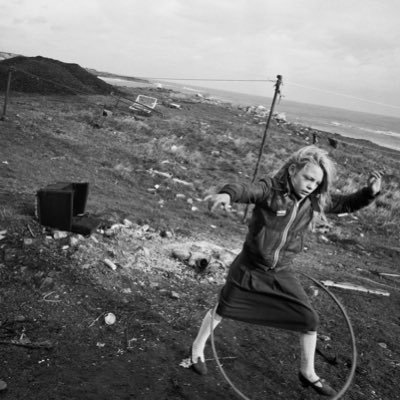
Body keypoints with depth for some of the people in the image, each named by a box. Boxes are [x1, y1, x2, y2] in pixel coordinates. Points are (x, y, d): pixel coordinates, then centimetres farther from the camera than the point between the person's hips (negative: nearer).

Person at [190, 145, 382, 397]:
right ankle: (198, 348, 41)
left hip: (283, 274, 4)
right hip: (250, 268, -4)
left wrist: (371, 192, -14)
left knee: (310, 320, 6)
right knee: (222, 310, 12)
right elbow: (248, 190, -42)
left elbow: (348, 204, 5)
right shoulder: (271, 189, -22)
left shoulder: (316, 201, -6)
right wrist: (227, 194, -64)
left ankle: (308, 373, 31)